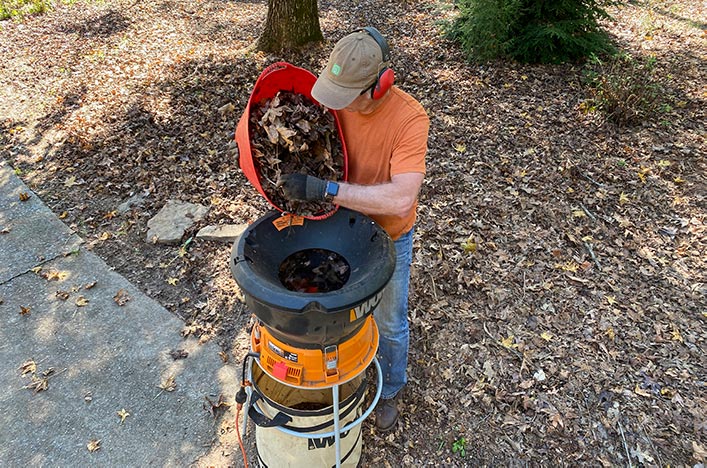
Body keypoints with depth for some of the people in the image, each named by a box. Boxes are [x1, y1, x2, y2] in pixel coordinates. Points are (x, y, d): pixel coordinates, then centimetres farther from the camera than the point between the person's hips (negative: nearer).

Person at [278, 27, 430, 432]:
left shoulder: (410, 118, -30)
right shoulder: (336, 99, -15)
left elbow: (401, 199, -41)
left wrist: (327, 190, -43)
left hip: (388, 239, -4)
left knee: (389, 323, 17)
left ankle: (391, 390, 46)